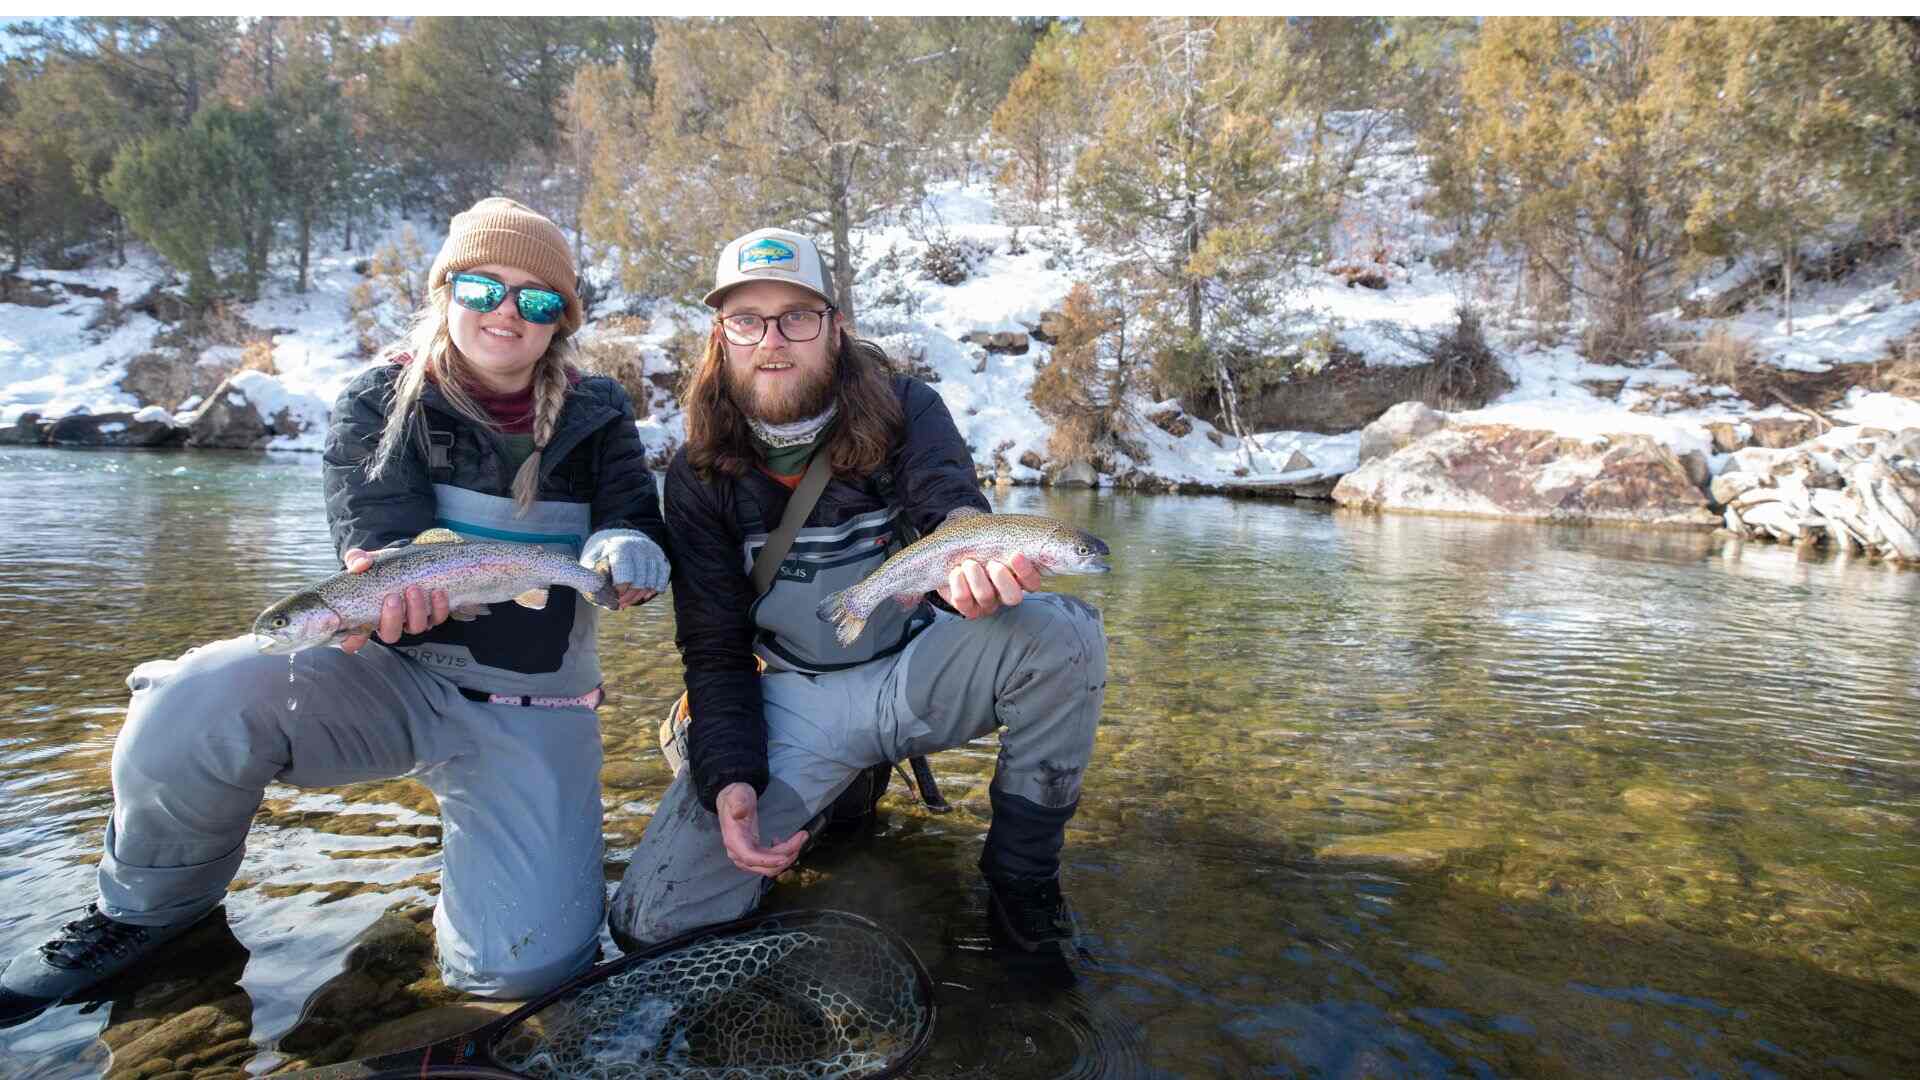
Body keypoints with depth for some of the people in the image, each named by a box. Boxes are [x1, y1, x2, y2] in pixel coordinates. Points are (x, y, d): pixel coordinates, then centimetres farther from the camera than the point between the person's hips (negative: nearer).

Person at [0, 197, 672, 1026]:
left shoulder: (597, 418, 3)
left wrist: (626, 554, -28)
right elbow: (375, 526, -14)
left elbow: (641, 529, -2)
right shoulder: (380, 403, 0)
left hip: (533, 708, 0)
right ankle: (148, 906, 2)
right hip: (393, 668, 0)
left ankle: (478, 844, 20)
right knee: (194, 703, -31)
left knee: (524, 963, -16)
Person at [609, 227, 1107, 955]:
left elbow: (951, 508, -28)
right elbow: (714, 649, -3)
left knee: (1062, 631, -32)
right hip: (797, 700, 1)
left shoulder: (906, 411, -9)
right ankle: (839, 795, 13)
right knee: (650, 924, -13)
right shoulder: (699, 476, -5)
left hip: (920, 670, 0)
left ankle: (1021, 874, -10)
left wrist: (972, 567, -54)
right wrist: (729, 780, -19)